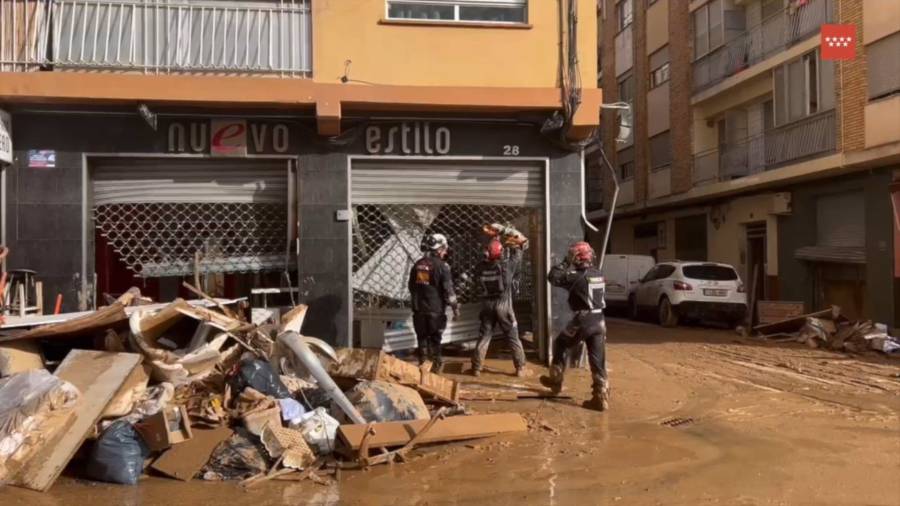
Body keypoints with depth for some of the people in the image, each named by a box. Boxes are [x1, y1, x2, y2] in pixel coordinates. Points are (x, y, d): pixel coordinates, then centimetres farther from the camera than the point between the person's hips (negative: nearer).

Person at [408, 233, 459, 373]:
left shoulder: (417, 264, 7)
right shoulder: (441, 266, -12)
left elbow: (411, 286, 16)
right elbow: (448, 289, -13)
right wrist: (455, 307, -3)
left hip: (419, 309, 5)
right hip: (435, 310, -5)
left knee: (422, 337, 13)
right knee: (435, 339, 7)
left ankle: (423, 363, 18)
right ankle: (435, 364, 13)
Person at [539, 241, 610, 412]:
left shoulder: (576, 276, -14)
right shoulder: (598, 274, 9)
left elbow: (553, 277, -11)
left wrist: (565, 263, 2)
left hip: (582, 321, -6)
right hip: (599, 321, 6)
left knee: (560, 345, 18)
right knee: (598, 361, 6)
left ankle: (556, 381, 28)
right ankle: (601, 398, 5)